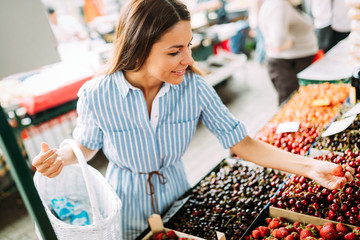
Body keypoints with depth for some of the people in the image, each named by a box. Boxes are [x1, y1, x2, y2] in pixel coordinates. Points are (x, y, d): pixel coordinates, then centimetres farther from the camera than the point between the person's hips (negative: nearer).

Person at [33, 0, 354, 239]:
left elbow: (240, 141, -18)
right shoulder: (97, 96, -24)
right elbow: (86, 146, -5)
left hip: (177, 197, 2)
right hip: (127, 209, -1)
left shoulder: (194, 88, -21)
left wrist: (308, 166, -25)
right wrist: (61, 158, -26)